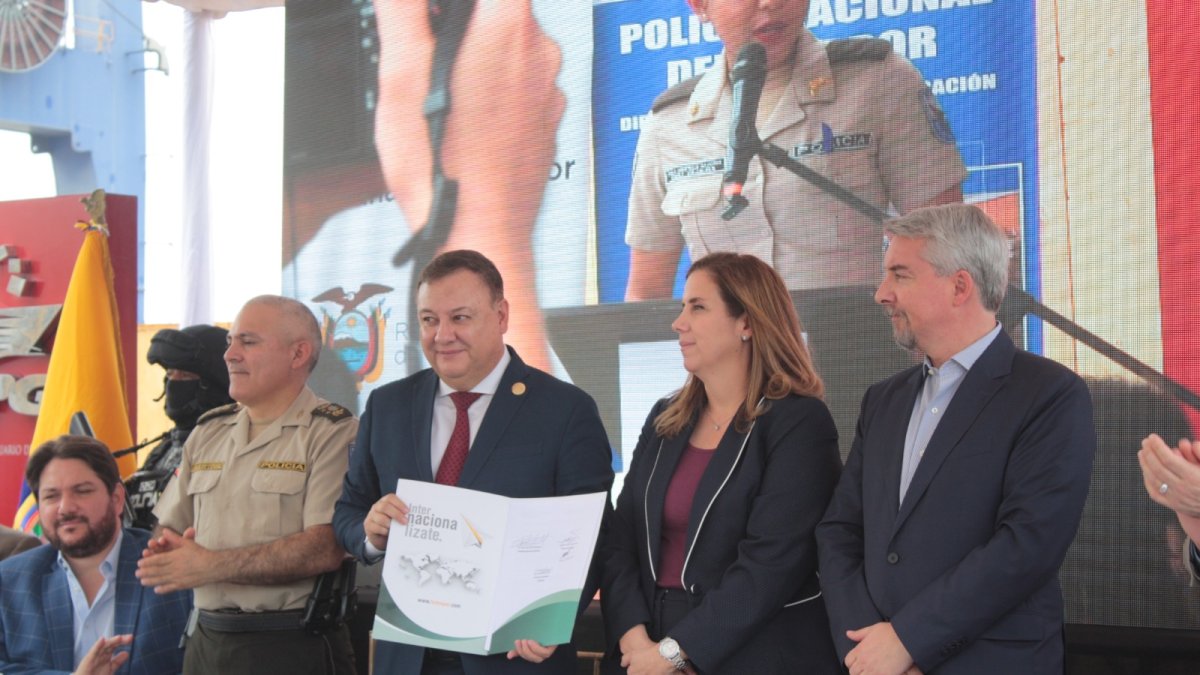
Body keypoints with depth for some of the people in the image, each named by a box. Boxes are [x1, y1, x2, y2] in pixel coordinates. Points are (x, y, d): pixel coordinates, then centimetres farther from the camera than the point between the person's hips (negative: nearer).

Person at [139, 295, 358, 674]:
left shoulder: (332, 433, -7)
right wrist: (161, 557, -8)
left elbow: (325, 549, -19)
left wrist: (209, 566, -18)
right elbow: (166, 531, 16)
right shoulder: (208, 432, 13)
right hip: (207, 640, 6)